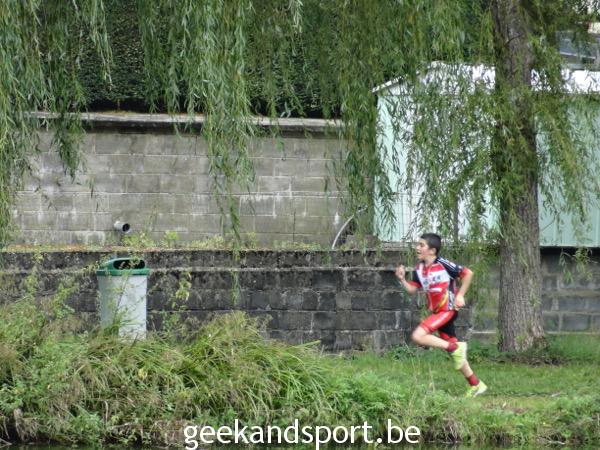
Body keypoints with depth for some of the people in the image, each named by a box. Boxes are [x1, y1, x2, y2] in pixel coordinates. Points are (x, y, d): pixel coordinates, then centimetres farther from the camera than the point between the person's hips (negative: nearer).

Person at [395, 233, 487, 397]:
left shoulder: (442, 264, -16)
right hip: (437, 312, 8)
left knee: (418, 336, -22)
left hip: (448, 310, -8)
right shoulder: (419, 268, 6)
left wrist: (460, 295, -12)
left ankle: (455, 347, -12)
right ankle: (476, 385, 20)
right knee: (456, 355, 11)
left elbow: (468, 273, -12)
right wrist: (402, 279, -7)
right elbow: (412, 289, 10)